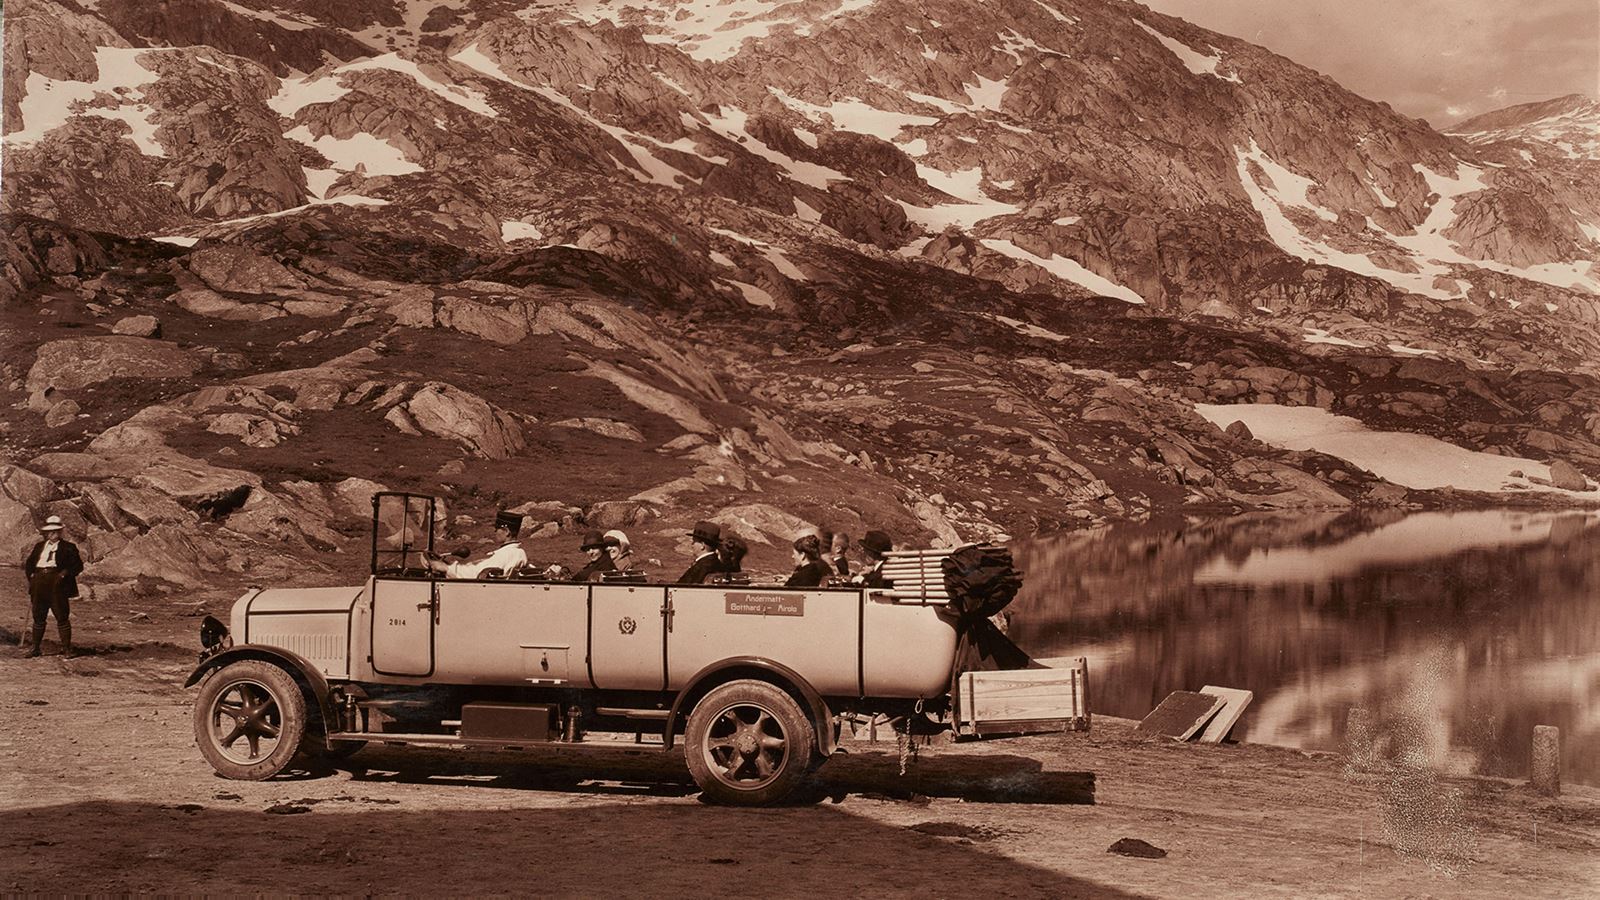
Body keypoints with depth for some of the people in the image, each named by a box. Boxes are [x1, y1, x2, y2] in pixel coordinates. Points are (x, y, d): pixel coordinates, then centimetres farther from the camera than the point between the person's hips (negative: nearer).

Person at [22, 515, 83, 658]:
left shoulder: (68, 547, 5)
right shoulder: (39, 546, 19)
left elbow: (78, 565, -1)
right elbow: (29, 563, 24)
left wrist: (64, 573, -14)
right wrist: (31, 576, 8)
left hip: (58, 585, -4)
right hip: (39, 584, 4)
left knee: (62, 617, -6)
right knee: (38, 617, 8)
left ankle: (66, 649, -2)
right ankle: (35, 648, 15)